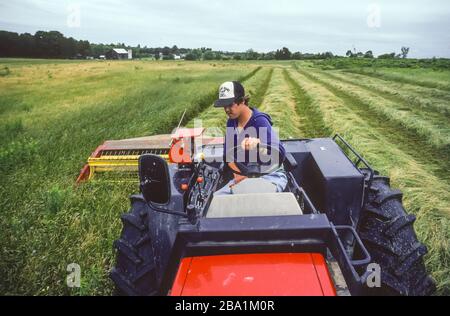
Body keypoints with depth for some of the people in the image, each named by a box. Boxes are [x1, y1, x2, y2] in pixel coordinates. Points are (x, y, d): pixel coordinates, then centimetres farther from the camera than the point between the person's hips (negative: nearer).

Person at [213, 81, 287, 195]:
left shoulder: (259, 121, -18)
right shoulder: (231, 122, 3)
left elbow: (280, 154, -30)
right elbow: (228, 154, 7)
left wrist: (258, 144, -49)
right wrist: (238, 174, -10)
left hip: (271, 176, -6)